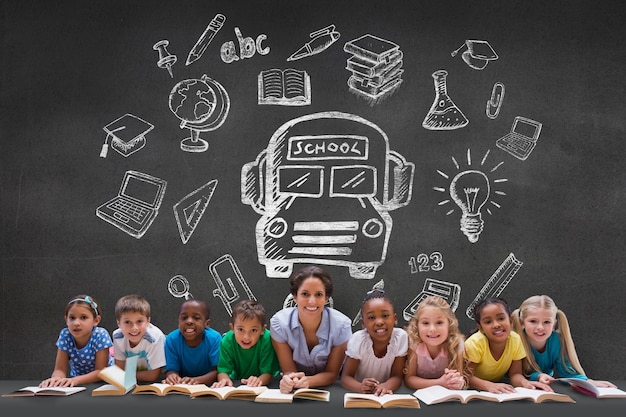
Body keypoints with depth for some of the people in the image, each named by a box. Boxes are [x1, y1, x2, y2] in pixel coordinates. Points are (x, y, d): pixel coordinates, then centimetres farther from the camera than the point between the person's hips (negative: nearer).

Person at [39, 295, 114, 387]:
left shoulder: (100, 336, -21)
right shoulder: (65, 335, -13)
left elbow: (100, 371, -22)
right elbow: (60, 369, -13)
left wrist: (76, 380, -37)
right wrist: (56, 379, -36)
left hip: (102, 380, -3)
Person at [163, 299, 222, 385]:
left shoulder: (214, 339, -19)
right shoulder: (172, 339, -14)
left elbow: (218, 371, -20)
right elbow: (171, 369, -12)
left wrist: (196, 380, -38)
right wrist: (172, 376, -37)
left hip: (210, 386, -1)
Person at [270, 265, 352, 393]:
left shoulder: (341, 325, -18)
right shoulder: (279, 323, -17)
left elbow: (331, 374, -10)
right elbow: (288, 370, -10)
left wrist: (308, 381, -30)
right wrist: (289, 380, -34)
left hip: (330, 390, -1)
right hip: (293, 392, 1)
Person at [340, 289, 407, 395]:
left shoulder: (401, 337, -16)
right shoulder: (357, 340, -17)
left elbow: (396, 376, -11)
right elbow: (346, 377, -15)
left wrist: (386, 386, -33)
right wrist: (361, 387, -36)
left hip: (386, 395, 0)